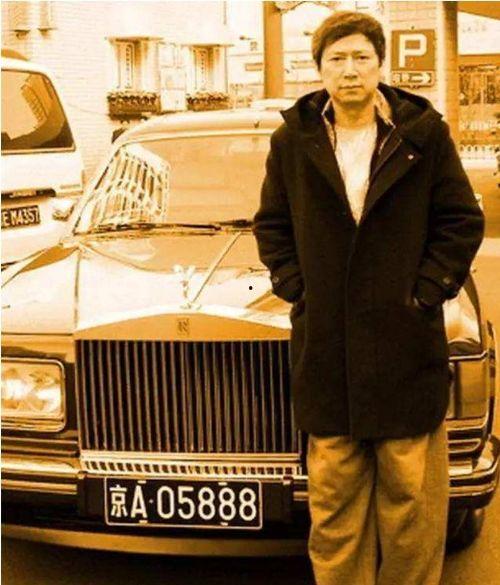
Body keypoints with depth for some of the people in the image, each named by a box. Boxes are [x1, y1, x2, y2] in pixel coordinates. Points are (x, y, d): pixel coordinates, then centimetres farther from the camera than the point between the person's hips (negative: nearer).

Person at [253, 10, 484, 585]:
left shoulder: (424, 133, 1)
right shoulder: (292, 140, 5)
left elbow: (463, 221, 4)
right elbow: (271, 225, 14)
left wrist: (425, 291, -4)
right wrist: (296, 287, 2)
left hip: (405, 342, -1)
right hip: (325, 344, 2)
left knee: (411, 494, 5)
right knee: (333, 498, 9)